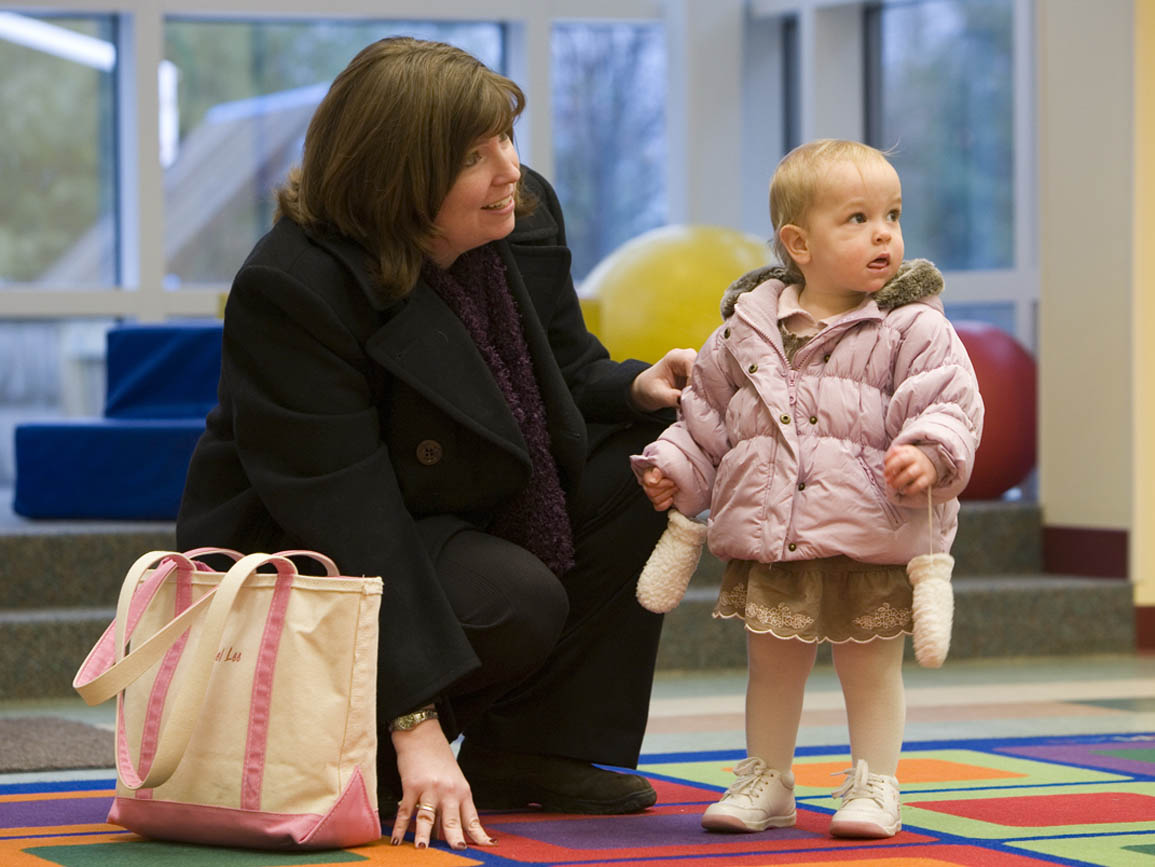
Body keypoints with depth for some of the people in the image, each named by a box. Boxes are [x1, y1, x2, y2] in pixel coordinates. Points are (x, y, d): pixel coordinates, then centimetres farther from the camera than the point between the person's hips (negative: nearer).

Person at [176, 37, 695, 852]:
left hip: (469, 521, 9)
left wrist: (635, 387, -14)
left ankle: (530, 752, -7)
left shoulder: (526, 212, -5)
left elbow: (564, 371, 12)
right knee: (519, 604, -32)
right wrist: (416, 727, -36)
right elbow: (344, 512, -32)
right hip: (305, 557, -8)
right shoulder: (293, 288, -28)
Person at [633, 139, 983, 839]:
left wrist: (928, 454, -28)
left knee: (871, 669, 6)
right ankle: (766, 783, 27)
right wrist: (674, 468, 8)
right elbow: (707, 413, 16)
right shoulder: (747, 330, 5)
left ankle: (874, 786, 19)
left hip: (870, 542, -3)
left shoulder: (912, 329, -4)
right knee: (772, 667, 13)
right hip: (770, 539, 3)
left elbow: (950, 405, -11)